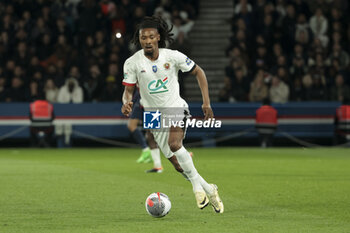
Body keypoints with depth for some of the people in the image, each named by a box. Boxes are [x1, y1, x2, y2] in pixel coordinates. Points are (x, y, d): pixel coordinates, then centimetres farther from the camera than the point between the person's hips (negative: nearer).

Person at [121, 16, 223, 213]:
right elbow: (129, 89, 0)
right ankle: (208, 189, 16)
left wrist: (206, 103, -4)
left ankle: (197, 186, -17)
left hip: (177, 108, -2)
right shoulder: (132, 63, -8)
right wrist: (127, 102, -24)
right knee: (178, 164, -2)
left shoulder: (173, 56, -10)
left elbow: (199, 72, 2)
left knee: (174, 144, -31)